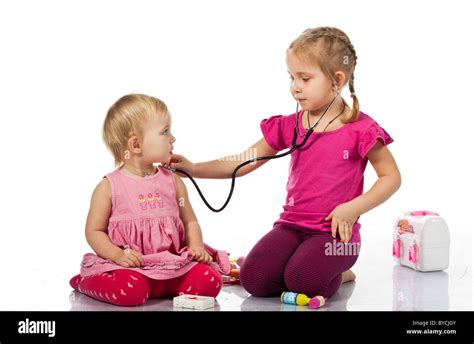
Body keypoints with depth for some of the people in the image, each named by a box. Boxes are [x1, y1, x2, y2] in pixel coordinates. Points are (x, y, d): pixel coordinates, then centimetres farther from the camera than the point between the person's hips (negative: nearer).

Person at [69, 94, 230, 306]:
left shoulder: (173, 181, 10)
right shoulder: (109, 187, -2)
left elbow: (190, 221, 14)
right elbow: (94, 231, 1)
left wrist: (196, 246, -6)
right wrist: (118, 255, -16)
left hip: (172, 263, 3)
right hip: (130, 264, -3)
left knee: (209, 281, -19)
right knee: (131, 290, -34)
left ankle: (161, 288, 7)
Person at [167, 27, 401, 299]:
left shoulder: (360, 129, -6)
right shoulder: (289, 126, 7)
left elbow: (391, 177, -1)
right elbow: (244, 162, 10)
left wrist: (353, 208, -13)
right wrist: (194, 169, 0)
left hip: (335, 230, -4)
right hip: (292, 225, 5)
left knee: (303, 281, -29)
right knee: (254, 279, -16)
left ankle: (339, 273, 5)